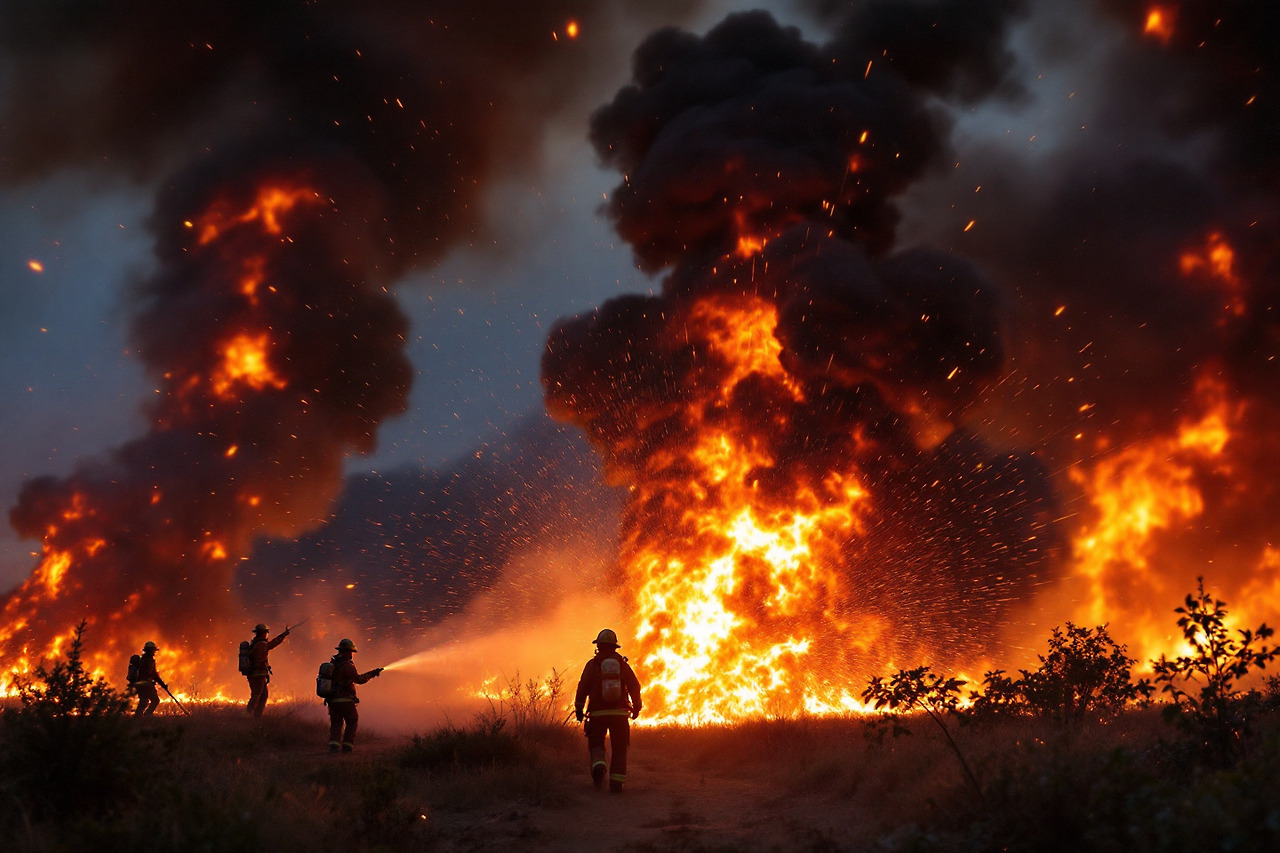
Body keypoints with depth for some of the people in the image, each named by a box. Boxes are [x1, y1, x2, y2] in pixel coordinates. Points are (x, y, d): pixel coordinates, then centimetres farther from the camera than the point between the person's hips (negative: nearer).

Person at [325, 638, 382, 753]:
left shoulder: (332, 664, 13)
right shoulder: (347, 665, -13)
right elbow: (358, 679, -21)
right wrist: (372, 674, -11)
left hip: (332, 700, 6)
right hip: (345, 700, -6)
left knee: (336, 724, 9)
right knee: (352, 723, 11)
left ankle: (334, 745, -9)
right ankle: (347, 745, 4)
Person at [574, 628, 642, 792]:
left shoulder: (592, 664, 1)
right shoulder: (622, 664, 6)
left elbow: (583, 687, -5)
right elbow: (634, 686, 3)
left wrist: (578, 708, 1)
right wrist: (636, 707, 13)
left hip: (598, 713, -1)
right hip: (620, 712, 1)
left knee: (596, 744, 11)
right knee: (619, 748, 8)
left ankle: (598, 765, -19)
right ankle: (616, 782, 0)